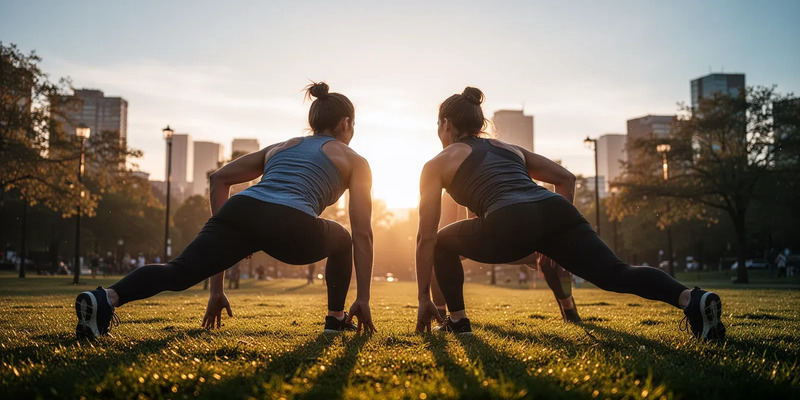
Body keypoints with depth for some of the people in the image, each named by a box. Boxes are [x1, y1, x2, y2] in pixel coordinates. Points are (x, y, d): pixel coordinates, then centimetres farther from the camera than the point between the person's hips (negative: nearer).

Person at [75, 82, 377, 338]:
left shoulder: (279, 147, 36)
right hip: (292, 229, -3)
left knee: (178, 271, -13)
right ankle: (336, 317, 33)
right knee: (342, 239, 29)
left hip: (242, 211, 3)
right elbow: (362, 234, 17)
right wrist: (363, 299, 20)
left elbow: (219, 178, 26)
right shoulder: (354, 161, 26)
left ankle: (108, 298, -41)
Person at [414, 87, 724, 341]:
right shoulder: (509, 148, 36)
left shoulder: (437, 164, 23)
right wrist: (554, 240, 32)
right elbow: (567, 177, 32)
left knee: (443, 243, 23)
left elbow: (426, 237, 19)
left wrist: (424, 297, 24)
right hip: (555, 212, 5)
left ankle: (457, 323, 19)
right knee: (616, 274, -4)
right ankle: (691, 298, -29)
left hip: (510, 225, -5)